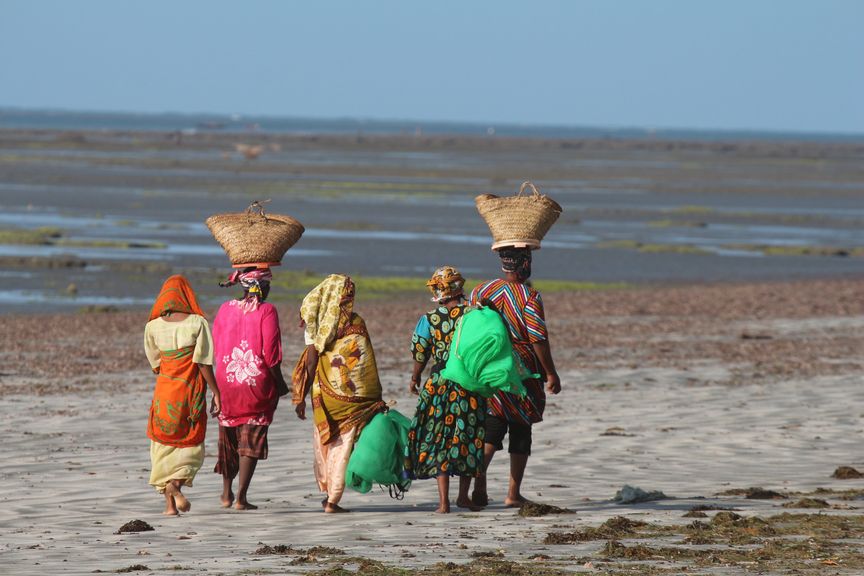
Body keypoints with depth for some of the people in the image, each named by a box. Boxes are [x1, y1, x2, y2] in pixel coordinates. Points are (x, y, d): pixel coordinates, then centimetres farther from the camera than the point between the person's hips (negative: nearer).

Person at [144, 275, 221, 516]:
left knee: (164, 445, 11)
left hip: (164, 389, 2)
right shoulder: (197, 323, -7)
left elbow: (155, 363, 5)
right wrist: (216, 392, -4)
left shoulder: (153, 326, 0)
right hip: (192, 391, -2)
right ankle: (176, 484, -19)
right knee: (191, 445, 9)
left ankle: (170, 503, 4)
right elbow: (203, 362, -10)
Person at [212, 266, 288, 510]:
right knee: (251, 440, 4)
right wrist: (279, 382, -2)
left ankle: (227, 493, 27)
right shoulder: (266, 311, -10)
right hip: (257, 385, -4)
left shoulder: (226, 308, 2)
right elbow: (270, 353, -14)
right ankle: (241, 497, -2)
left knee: (228, 437, 20)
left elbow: (215, 348, 5)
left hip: (226, 382, 4)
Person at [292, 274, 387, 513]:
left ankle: (327, 491, 24)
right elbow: (366, 367, -4)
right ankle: (332, 500, -3)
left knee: (324, 441, 19)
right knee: (343, 445, 1)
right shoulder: (356, 324, -5)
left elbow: (310, 363, -4)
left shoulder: (315, 323, -1)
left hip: (323, 394, 2)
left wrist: (301, 398, 1)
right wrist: (376, 400, 1)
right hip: (351, 395, -2)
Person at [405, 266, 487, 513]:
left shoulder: (429, 319, -5)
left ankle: (443, 500, 1)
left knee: (439, 439, 6)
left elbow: (420, 354, 4)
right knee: (470, 437, 15)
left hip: (439, 384, -1)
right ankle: (464, 494, 18)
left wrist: (415, 378, 21)